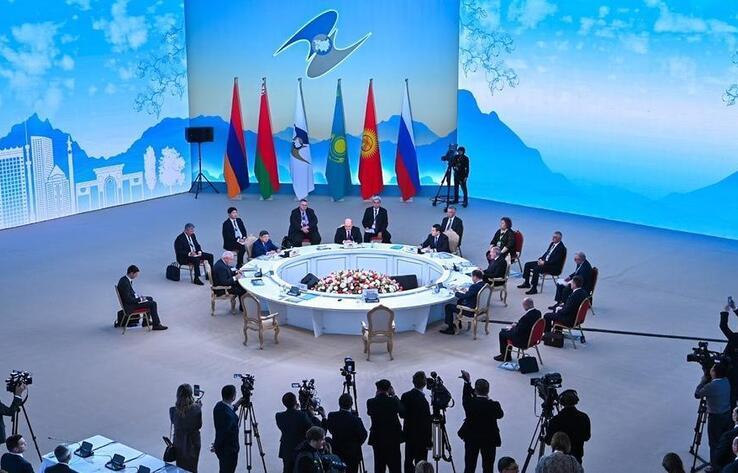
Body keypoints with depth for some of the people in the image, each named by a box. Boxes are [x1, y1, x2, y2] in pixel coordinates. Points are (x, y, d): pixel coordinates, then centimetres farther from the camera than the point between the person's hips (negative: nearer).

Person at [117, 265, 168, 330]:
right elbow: (128, 299, -27)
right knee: (153, 303, -12)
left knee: (150, 298, 22)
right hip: (129, 305, -11)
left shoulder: (125, 279, 4)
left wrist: (138, 296, 5)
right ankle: (156, 325, -3)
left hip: (130, 300, 11)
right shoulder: (125, 283, -28)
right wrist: (139, 299, -16)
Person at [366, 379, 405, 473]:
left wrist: (377, 396, 10)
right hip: (393, 439, -2)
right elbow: (403, 413, 2)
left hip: (377, 440, 2)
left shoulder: (371, 402, -7)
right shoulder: (393, 401, -13)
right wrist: (394, 396, 5)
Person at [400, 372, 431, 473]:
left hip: (409, 435, 7)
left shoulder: (405, 396, -4)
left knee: (408, 461, 16)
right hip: (420, 438, -6)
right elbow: (426, 423, -18)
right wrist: (429, 442, -11)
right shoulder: (422, 400, -23)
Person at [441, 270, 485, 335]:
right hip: (479, 307, 10)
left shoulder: (475, 286, -28)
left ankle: (450, 329, 10)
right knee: (459, 301, 34)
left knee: (448, 307, 1)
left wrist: (456, 293, -9)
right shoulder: (483, 284, -1)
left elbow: (465, 296, -24)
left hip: (471, 310, -10)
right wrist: (467, 291, 2)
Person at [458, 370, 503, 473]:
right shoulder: (494, 405, -19)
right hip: (489, 440, -1)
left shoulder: (469, 403, -16)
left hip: (471, 439, 2)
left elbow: (466, 396, 9)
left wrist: (467, 381, 22)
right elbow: (500, 414, 3)